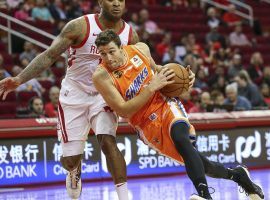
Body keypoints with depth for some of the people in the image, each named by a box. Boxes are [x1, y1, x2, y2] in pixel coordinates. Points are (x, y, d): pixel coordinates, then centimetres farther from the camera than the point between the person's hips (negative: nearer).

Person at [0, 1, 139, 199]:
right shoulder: (80, 26, -19)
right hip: (74, 95, -2)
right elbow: (49, 56, -21)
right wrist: (19, 80, -32)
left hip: (103, 95, 2)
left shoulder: (130, 35, -8)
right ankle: (75, 173, 40)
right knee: (70, 158, 1)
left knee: (108, 141, -24)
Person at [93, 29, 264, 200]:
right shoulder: (101, 77, -18)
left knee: (180, 138, -34)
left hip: (165, 103, 1)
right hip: (147, 125, -1)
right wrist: (152, 87, -26)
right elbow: (123, 111, -22)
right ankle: (235, 174, 25)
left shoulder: (140, 49, -5)